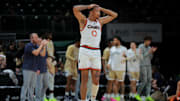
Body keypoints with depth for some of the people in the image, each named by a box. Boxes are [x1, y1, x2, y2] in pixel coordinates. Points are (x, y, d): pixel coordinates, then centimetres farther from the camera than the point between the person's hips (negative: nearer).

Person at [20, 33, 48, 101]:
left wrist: (44, 45, -10)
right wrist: (41, 45, -16)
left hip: (34, 70, 8)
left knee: (32, 86, 7)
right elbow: (36, 53, -24)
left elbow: (43, 54, 2)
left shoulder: (36, 46, 13)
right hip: (27, 69, -8)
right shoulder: (28, 46, -13)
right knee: (26, 85, -9)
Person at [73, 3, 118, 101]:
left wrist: (101, 8, 12)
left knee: (96, 80, -1)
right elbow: (75, 9, -12)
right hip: (85, 51, -4)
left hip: (96, 52, 4)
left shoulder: (100, 21, 16)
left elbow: (114, 15, 19)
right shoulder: (84, 20, 3)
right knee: (84, 79, -3)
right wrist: (89, 6, -1)